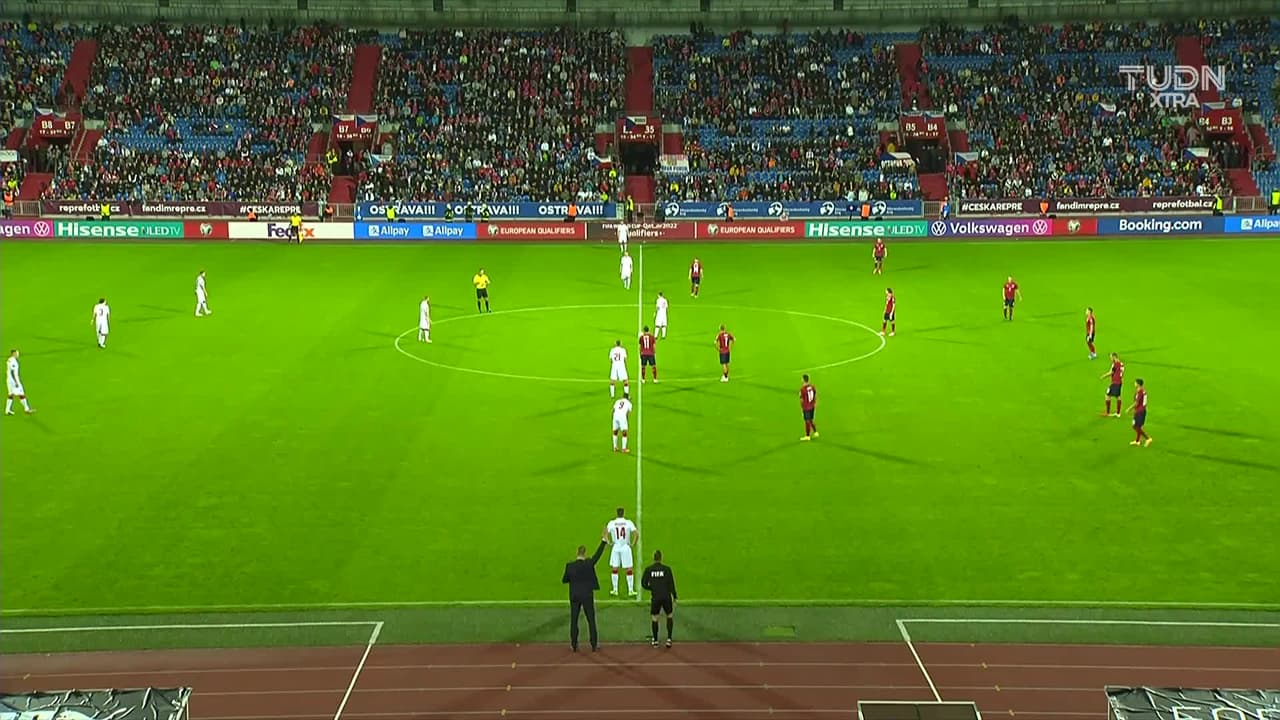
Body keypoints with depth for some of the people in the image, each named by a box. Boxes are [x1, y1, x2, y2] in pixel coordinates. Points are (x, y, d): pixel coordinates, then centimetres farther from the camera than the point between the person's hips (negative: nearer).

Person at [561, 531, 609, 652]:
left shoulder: (569, 566, -10)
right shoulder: (589, 564, -15)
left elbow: (564, 580, -1)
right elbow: (598, 554, -5)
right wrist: (604, 541, 2)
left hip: (574, 597, 1)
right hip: (587, 596, -1)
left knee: (574, 620, 11)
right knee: (591, 620, 9)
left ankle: (574, 645, 14)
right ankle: (594, 645, 12)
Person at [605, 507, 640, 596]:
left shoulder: (612, 523, -2)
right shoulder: (629, 523, -5)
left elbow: (605, 532, -11)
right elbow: (636, 534, -12)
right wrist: (633, 543, -1)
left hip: (616, 547, 1)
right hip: (626, 547, -1)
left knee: (614, 569, 12)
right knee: (629, 570, 6)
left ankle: (615, 590, 14)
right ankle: (630, 590, 7)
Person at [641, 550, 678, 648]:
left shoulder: (648, 569, -4)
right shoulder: (667, 569, -7)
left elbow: (643, 584, 0)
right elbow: (671, 584, -6)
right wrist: (674, 597, 5)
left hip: (655, 598, 0)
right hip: (666, 597, 0)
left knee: (654, 618, 18)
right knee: (670, 616, 20)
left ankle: (655, 641, 26)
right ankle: (669, 639, 12)